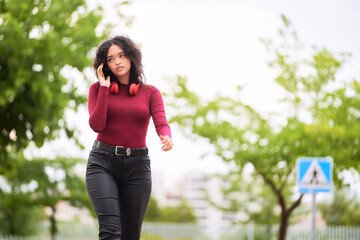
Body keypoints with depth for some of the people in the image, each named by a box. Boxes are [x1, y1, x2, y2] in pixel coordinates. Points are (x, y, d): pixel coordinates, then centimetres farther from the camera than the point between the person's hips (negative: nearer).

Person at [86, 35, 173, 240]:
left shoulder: (150, 92, 8)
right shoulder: (98, 89, 7)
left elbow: (162, 123, -8)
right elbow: (96, 125, -7)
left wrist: (166, 137, -31)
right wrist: (104, 89, -8)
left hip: (137, 165, 2)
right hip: (103, 162, -2)